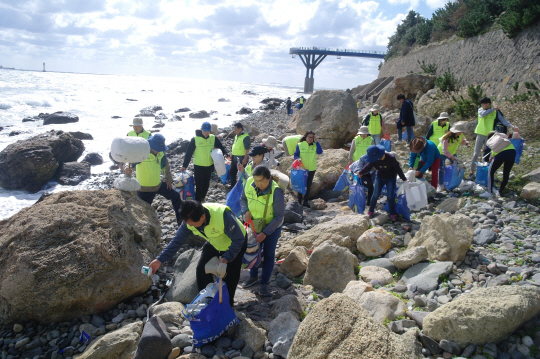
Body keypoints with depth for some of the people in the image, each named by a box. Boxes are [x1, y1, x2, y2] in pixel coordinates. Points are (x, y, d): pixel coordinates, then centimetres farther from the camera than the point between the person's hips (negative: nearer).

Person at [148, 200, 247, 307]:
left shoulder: (223, 215, -42)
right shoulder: (189, 220, -24)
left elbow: (239, 239, -31)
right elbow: (177, 240, -14)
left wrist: (225, 260, -37)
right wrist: (159, 260, -19)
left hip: (235, 244, -5)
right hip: (214, 244, 5)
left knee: (229, 277, -8)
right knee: (201, 270, -3)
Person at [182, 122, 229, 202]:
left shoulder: (213, 138, -2)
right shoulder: (195, 139, -12)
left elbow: (221, 147, 3)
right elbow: (188, 153, -8)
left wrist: (225, 153, -20)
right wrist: (184, 165, -9)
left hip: (209, 166, 4)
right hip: (198, 167, -4)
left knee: (206, 185, 17)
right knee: (199, 186, -1)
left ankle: (202, 199, 36)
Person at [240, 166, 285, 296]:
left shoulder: (276, 192, -31)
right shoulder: (249, 183, -18)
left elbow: (279, 217, -24)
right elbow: (243, 199, 2)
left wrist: (265, 233, -25)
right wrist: (246, 211, -18)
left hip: (272, 226, -4)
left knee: (268, 254, 7)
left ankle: (264, 283, 23)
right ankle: (253, 276, 38)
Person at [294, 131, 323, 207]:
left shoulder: (315, 145, 4)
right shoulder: (300, 145, -2)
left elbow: (320, 152, -13)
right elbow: (295, 155, -1)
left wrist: (316, 142, -13)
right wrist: (298, 158, -23)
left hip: (311, 169, 3)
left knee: (308, 186, 10)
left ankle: (305, 202, 21)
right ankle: (299, 201, 15)